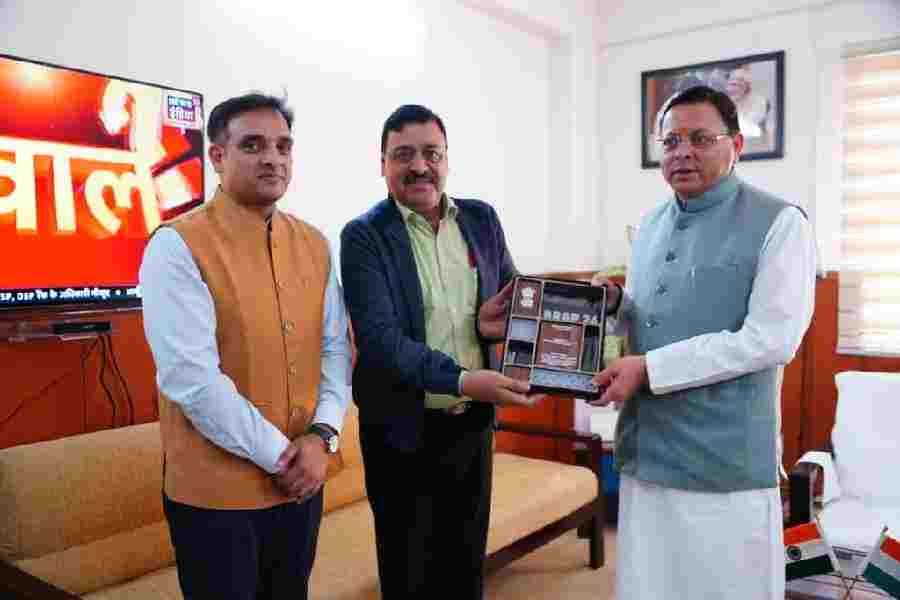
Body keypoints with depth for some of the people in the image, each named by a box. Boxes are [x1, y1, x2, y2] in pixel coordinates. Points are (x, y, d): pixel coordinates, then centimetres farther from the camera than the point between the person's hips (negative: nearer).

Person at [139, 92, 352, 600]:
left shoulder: (314, 244, 4)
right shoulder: (177, 246, -14)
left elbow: (336, 346, 6)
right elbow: (191, 378, -20)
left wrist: (323, 435, -9)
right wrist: (278, 455, -15)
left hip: (302, 479, 6)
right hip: (216, 490, -5)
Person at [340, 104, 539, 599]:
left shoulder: (481, 219, 3)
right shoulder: (364, 236, -11)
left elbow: (515, 295, 13)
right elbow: (380, 338, -20)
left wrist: (493, 321, -11)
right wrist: (463, 381, -32)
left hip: (473, 422, 4)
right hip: (404, 430, -4)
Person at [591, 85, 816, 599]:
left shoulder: (779, 224, -9)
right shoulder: (652, 226, 12)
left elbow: (771, 339, -18)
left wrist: (650, 367, -19)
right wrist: (615, 305, -3)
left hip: (725, 462, -6)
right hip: (645, 451, 6)